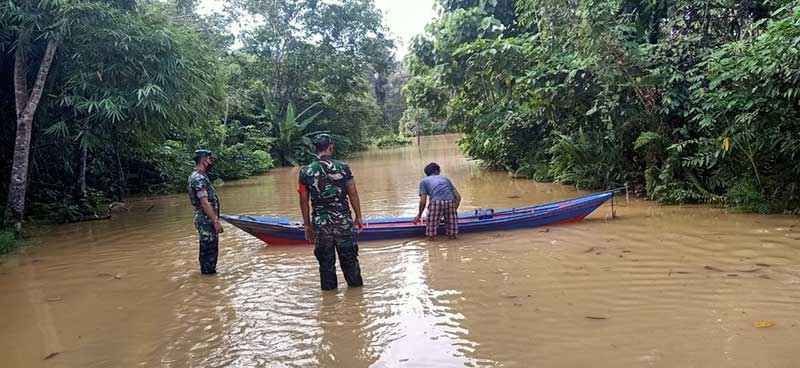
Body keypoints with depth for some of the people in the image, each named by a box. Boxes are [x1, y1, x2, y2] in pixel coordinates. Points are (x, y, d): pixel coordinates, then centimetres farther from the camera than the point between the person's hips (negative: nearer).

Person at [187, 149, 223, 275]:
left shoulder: (200, 176, 15)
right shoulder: (199, 178, -18)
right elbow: (204, 203, -23)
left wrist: (215, 219, 22)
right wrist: (216, 221, -22)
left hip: (207, 220, 10)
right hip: (206, 221, -10)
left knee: (209, 249, 17)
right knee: (209, 250, -4)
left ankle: (208, 272, 26)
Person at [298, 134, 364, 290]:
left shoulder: (305, 172, -4)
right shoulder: (342, 168, -7)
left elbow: (304, 201, 0)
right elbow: (353, 194, -4)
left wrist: (307, 225, 9)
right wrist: (358, 217, 7)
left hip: (320, 222, 1)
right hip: (343, 219, -1)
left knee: (325, 259, 12)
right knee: (349, 255, 13)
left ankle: (329, 288, 22)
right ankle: (355, 284, 25)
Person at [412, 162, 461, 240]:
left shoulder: (424, 181, 23)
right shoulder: (445, 178, 31)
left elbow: (423, 201, 11)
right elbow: (458, 197, 24)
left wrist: (419, 215, 25)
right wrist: (454, 210, 37)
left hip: (436, 202, -2)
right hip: (450, 202, 2)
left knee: (431, 236, 6)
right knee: (452, 236, 13)